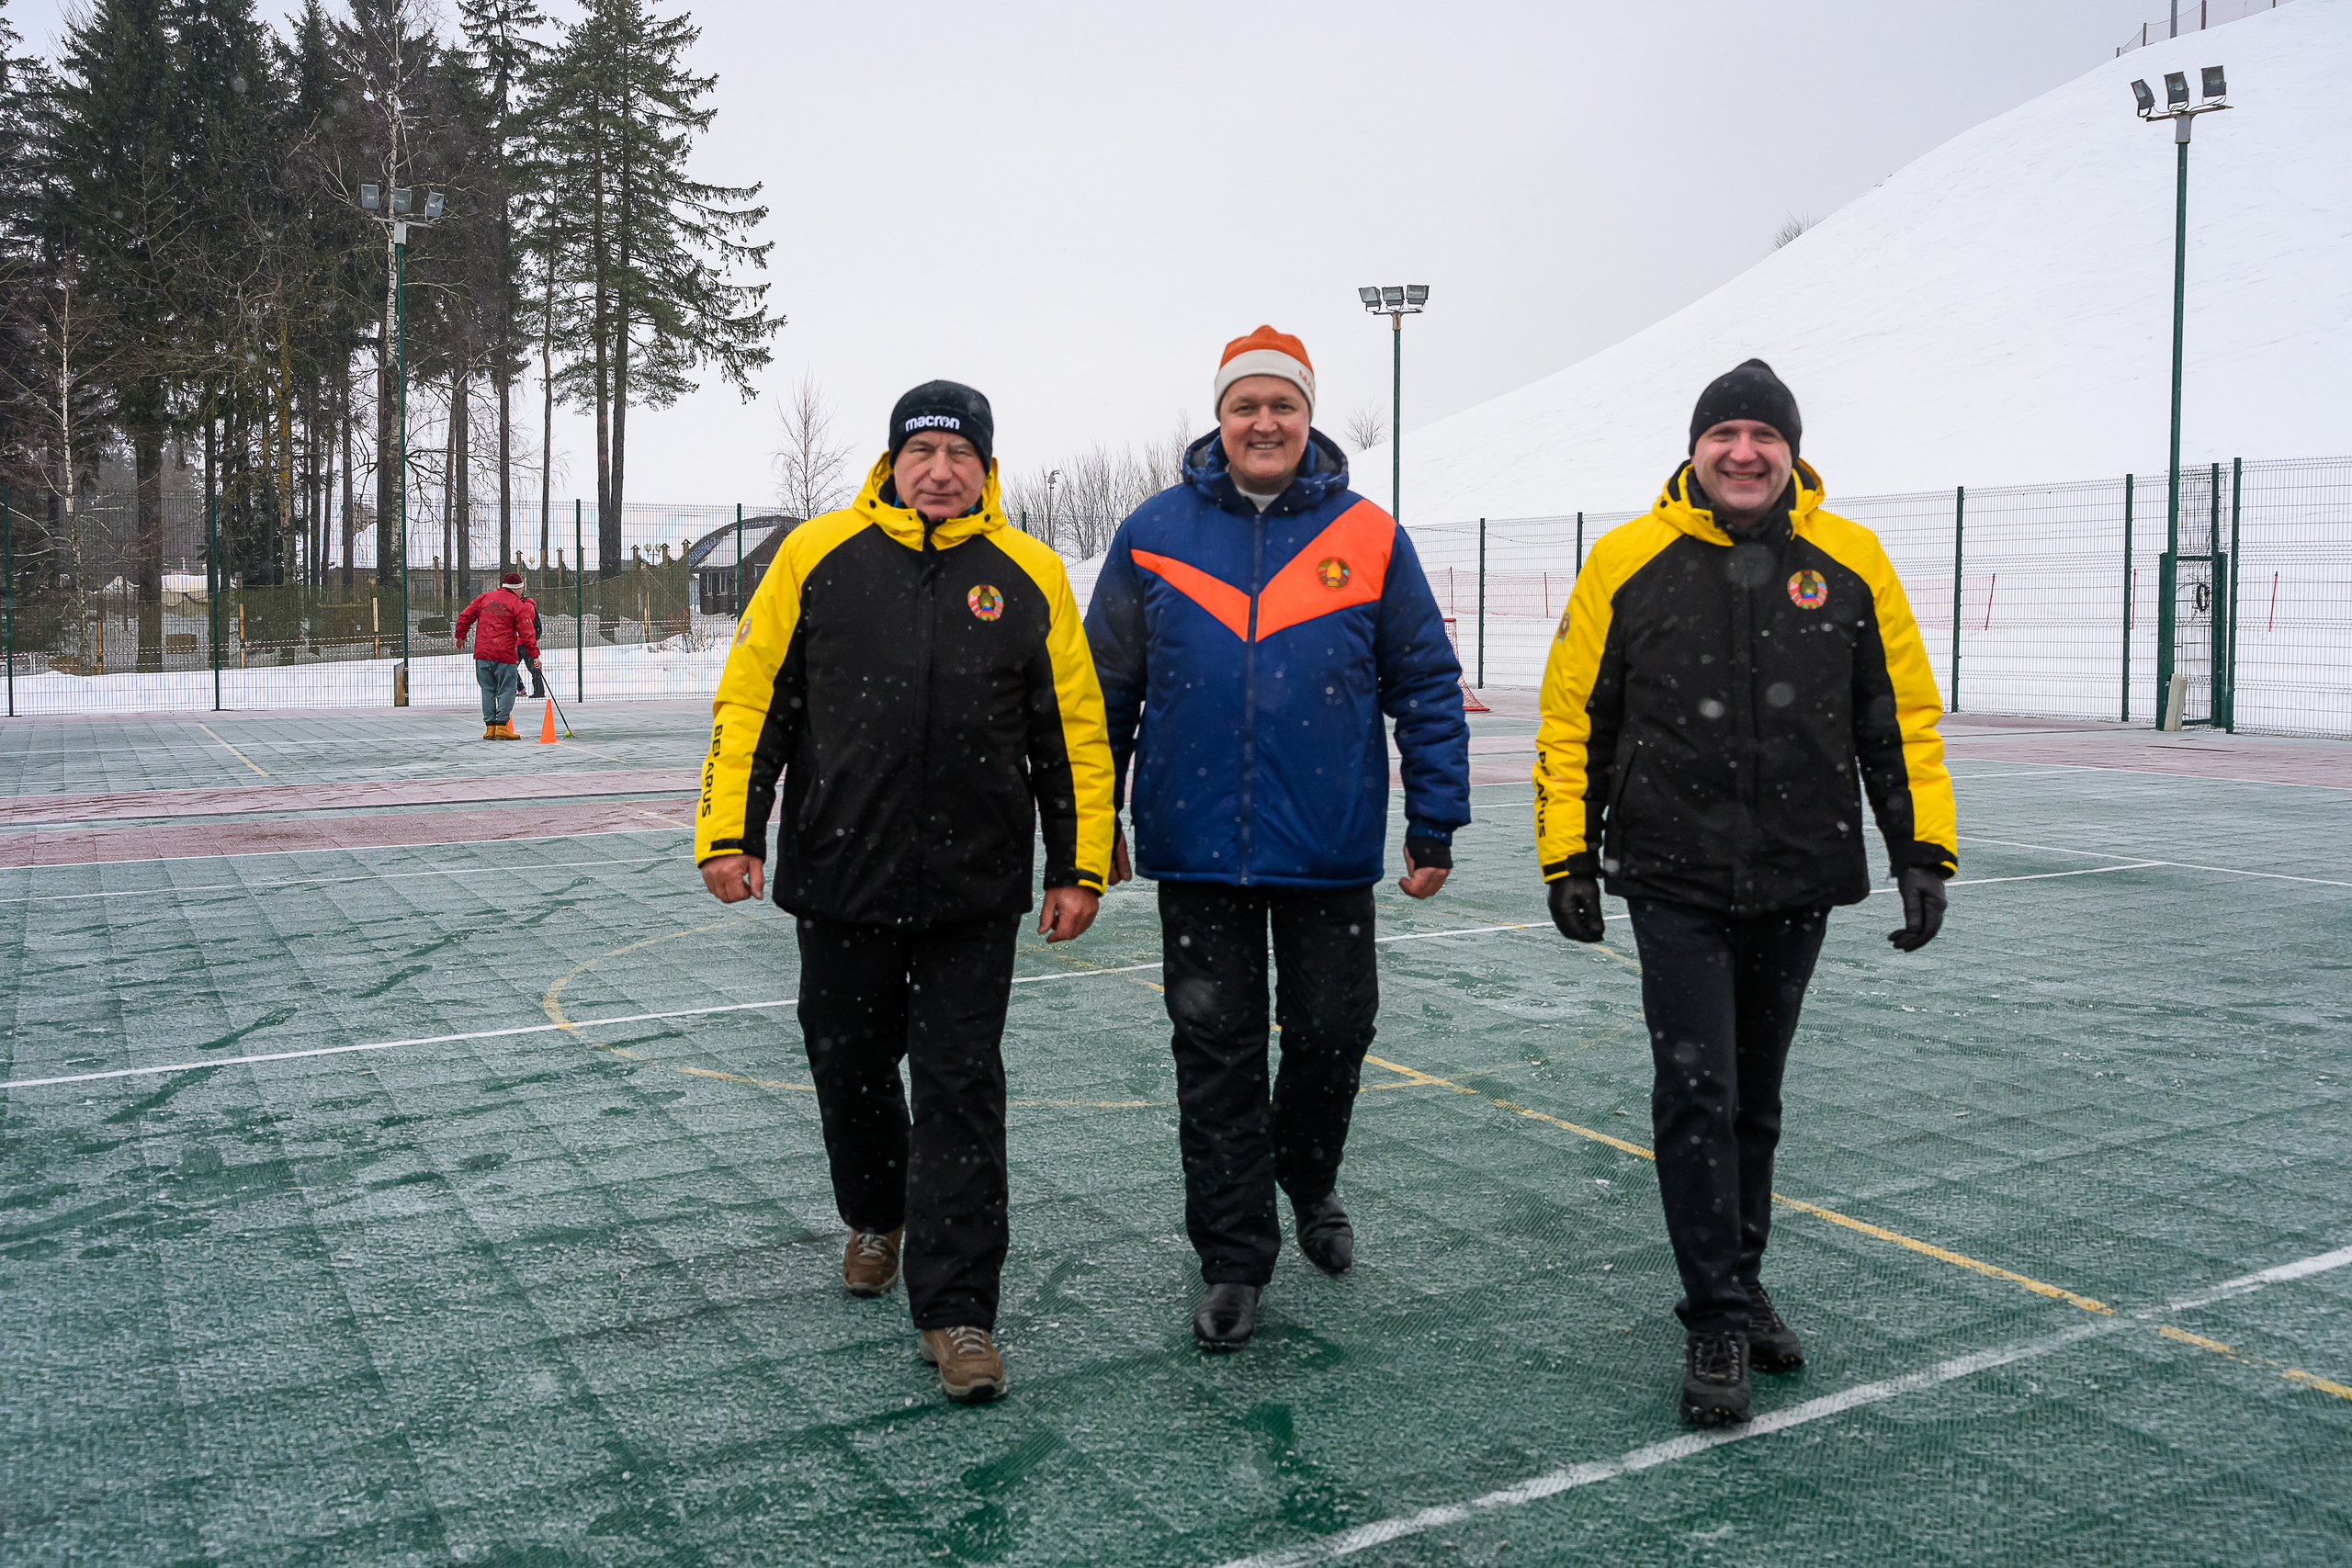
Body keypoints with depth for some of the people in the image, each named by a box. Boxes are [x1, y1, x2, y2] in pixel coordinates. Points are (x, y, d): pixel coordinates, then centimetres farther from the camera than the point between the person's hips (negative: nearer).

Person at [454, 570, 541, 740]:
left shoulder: (484, 598, 12)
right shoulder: (519, 605, -2)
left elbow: (465, 616, 13)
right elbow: (526, 633, -7)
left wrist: (460, 636, 25)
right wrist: (534, 655, -5)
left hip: (482, 653, 5)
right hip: (504, 654, -5)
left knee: (488, 690, 12)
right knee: (506, 690, 1)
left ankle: (490, 727, 11)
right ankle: (502, 726, -5)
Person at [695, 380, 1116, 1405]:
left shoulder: (1028, 577, 1)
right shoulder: (818, 556, 1)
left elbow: (1072, 730, 4)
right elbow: (753, 698, 3)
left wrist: (1080, 867, 2)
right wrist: (730, 831, -3)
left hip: (976, 893, -1)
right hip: (840, 880, 1)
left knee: (961, 1091, -1)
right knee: (849, 1065, 16)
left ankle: (955, 1312, 7)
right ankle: (876, 1217, 45)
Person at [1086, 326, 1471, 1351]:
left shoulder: (1370, 539, 1)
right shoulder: (1155, 534, 2)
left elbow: (1427, 688, 4)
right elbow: (1108, 689, 7)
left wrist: (1435, 825, 2)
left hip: (1330, 849, 0)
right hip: (1196, 848, 0)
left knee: (1332, 1034, 11)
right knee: (1216, 1056, 6)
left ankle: (1309, 1184, 40)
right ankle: (1232, 1261, 18)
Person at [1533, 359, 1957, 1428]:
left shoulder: (1851, 563, 2)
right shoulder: (1629, 561, -3)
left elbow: (1902, 719, 7)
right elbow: (1573, 718, 1)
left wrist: (1922, 851, 2)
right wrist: (1568, 858, -3)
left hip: (1797, 884, 2)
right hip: (1675, 885, -2)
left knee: (1754, 1100, 15)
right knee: (1697, 1094, -4)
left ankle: (1739, 1286, 32)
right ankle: (1718, 1321, 8)